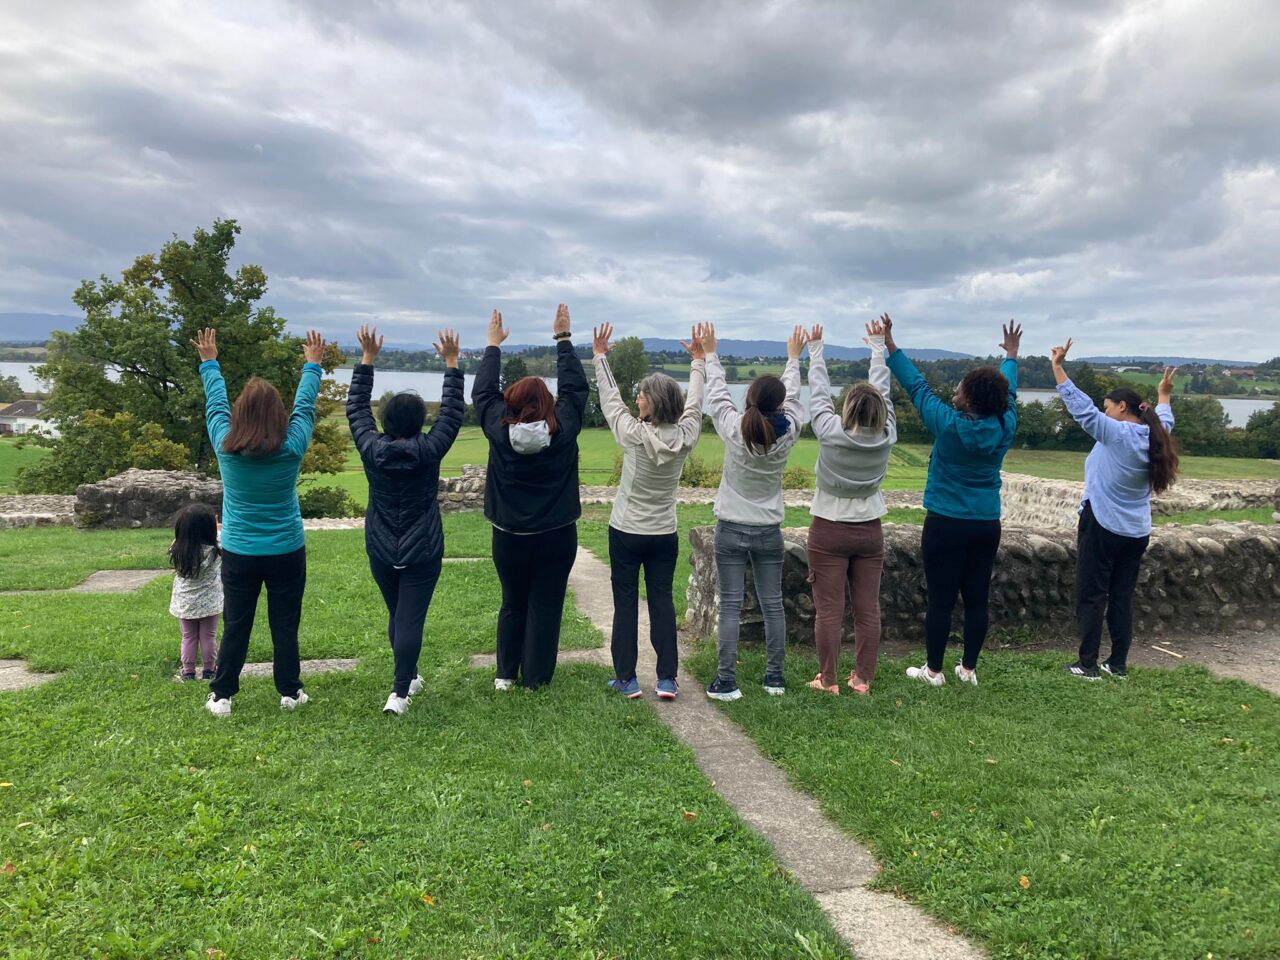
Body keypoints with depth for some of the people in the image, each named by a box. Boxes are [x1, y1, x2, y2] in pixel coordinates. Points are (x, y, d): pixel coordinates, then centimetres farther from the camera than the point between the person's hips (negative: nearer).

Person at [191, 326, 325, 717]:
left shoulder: (226, 448, -10)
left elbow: (215, 405, 7)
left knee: (235, 627, 9)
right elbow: (305, 405, 3)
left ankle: (221, 696, 15)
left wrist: (209, 363, 23)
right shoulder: (291, 448, -13)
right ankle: (290, 692, 18)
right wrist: (312, 366, 18)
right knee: (285, 626, 8)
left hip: (238, 553, 1)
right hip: (287, 553, -1)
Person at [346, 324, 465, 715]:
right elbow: (453, 411, -3)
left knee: (396, 615, 19)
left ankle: (408, 677, 33)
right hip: (422, 552, -3)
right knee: (411, 619, -3)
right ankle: (398, 692, -7)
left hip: (380, 551, 3)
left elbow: (356, 407, 6)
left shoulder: (371, 449, -7)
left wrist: (367, 359, 11)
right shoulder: (429, 450, -13)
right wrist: (451, 363, 4)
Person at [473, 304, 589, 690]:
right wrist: (563, 338, 10)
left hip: (510, 536, 1)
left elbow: (483, 391, 5)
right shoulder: (564, 429, -11)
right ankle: (535, 678, 16)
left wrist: (493, 345, 15)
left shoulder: (499, 430, -10)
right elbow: (574, 387, 2)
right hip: (557, 535, -1)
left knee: (512, 603, 17)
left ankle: (505, 674, 24)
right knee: (545, 606, 8)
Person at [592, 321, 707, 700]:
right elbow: (694, 402, 8)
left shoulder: (633, 435, -18)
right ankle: (667, 679, 9)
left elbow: (609, 398, -5)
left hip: (626, 532, -3)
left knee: (625, 603, 6)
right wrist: (698, 360, 21)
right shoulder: (685, 437, -10)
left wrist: (600, 356, 8)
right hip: (665, 535, 3)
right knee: (662, 602, 8)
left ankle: (626, 679, 11)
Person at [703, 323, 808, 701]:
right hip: (769, 532, 2)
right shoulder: (788, 433, -9)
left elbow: (717, 393, 0)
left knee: (730, 605, 0)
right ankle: (775, 678, 18)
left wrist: (710, 354, 14)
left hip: (731, 531, -2)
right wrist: (794, 357, 24)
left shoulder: (734, 429, -15)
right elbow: (793, 396, 8)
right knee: (772, 604, 10)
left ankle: (726, 682, 1)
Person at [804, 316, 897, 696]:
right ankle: (863, 679, 15)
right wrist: (878, 347, 18)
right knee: (867, 609, 8)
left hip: (829, 531, -3)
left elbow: (818, 393, -3)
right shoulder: (886, 437, -8)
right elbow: (882, 390, 4)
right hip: (869, 531, 3)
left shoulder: (831, 433, -16)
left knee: (829, 610, 2)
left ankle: (827, 680, 8)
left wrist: (815, 351, 11)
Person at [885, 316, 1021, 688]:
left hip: (946, 524, -4)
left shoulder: (948, 425, -14)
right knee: (977, 600, 10)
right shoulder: (1005, 427, -3)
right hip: (987, 526, 5)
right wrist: (1011, 356, 35)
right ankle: (969, 669, 20)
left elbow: (916, 385, -5)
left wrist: (890, 346, 4)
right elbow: (1009, 393, 17)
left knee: (940, 600, 2)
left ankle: (933, 671, 11)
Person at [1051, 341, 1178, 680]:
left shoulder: (1116, 434, -16)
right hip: (1137, 532, 7)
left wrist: (1057, 366, -21)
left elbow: (1082, 407, -22)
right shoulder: (1155, 437, 4)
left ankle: (1088, 665, 4)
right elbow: (1165, 420, 27)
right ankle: (1119, 664, 17)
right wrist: (1164, 395, 44)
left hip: (1102, 526, -7)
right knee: (1122, 598, 12)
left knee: (1091, 597, 1)